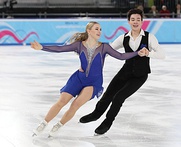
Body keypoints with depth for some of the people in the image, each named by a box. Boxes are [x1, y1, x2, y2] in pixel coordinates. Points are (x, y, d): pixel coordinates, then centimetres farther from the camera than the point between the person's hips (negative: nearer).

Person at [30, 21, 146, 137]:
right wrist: (42, 48, -22)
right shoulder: (79, 45, -6)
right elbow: (60, 49, -12)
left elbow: (121, 56, -9)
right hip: (79, 78, 1)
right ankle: (43, 125, 8)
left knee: (76, 104, -18)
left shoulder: (104, 47, -8)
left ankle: (58, 127, 3)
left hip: (94, 82, -1)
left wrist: (138, 53, -20)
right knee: (61, 102, -8)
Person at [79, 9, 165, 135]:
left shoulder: (149, 37, -13)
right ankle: (97, 113, 38)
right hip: (126, 71, 3)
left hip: (140, 76, -3)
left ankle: (108, 122, 16)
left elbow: (162, 54, -18)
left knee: (119, 97, -11)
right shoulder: (124, 38, -4)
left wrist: (149, 53, -36)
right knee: (108, 95, 5)